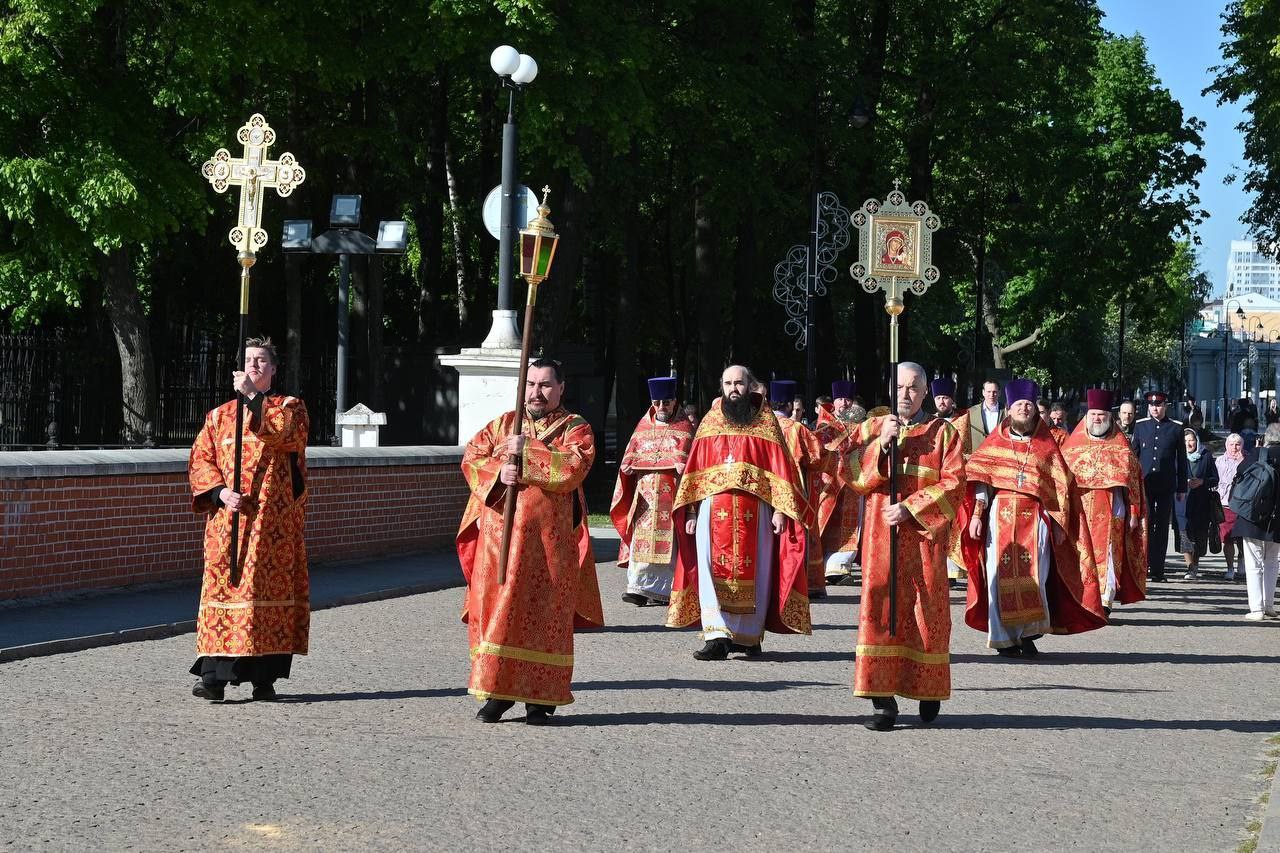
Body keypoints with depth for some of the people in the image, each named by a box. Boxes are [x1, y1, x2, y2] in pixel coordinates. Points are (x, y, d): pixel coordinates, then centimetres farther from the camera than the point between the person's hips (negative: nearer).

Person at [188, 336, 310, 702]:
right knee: (223, 585, -6)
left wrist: (253, 397, -15)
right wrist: (220, 492, -8)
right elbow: (200, 460, 9)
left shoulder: (291, 407, 9)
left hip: (274, 519, -2)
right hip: (228, 518, 2)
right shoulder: (219, 416, 16)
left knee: (271, 586, -4)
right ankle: (214, 675, -7)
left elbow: (288, 432, -15)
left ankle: (265, 677, 1)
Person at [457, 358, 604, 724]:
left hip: (549, 539, -3)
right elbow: (471, 459, 6)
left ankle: (539, 697, 4)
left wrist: (526, 452, -16)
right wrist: (498, 472, -13)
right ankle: (497, 691, 10)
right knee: (496, 609, 1)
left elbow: (572, 468, -14)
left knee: (544, 614, -2)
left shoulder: (576, 429, 4)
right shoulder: (502, 424, 15)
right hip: (498, 535, 3)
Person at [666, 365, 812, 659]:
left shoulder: (765, 421, 7)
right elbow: (695, 468, 11)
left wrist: (779, 509, -8)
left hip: (755, 510, -1)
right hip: (713, 510, 1)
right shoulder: (710, 422, 12)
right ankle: (717, 636, -14)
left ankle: (748, 635, 14)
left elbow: (780, 466, 2)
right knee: (713, 569, -10)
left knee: (753, 571, 2)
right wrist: (691, 511, 4)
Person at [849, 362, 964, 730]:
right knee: (879, 607, -9)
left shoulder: (942, 431, 6)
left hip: (925, 532, -1)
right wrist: (882, 443, -11)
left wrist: (910, 508, -13)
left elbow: (954, 483, -4)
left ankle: (930, 691, 21)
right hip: (881, 533, 1)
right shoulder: (876, 428, 11)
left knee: (928, 610, 3)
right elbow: (858, 480, 3)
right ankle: (883, 700, -9)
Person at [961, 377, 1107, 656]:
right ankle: (1004, 638, -1)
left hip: (1035, 519, 0)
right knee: (1001, 577, -5)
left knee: (1033, 578, -8)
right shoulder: (996, 443, 12)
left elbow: (1059, 487, 10)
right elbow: (980, 479, 5)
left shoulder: (1046, 447, 13)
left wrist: (1058, 524, 2)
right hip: (1001, 516, 0)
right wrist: (977, 515, -7)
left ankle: (1028, 635, 1)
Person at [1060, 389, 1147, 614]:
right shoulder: (1073, 447, 12)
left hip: (1110, 513, -2)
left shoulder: (1121, 449, 8)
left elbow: (1132, 482, 7)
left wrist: (1133, 514, 1)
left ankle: (1105, 601, -10)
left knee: (1107, 555, -9)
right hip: (1079, 512, 2)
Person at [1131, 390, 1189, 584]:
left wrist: (1182, 488, 5)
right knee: (1146, 524, -7)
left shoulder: (1176, 428, 4)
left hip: (1166, 487, 0)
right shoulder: (1140, 426, 8)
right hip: (1144, 484, 0)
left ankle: (1158, 570, 8)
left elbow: (1182, 460, 7)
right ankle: (1145, 566, -3)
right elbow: (1133, 456, 12)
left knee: (1162, 528, 4)